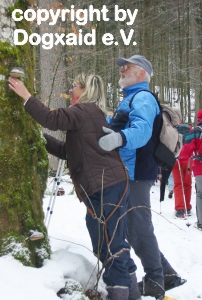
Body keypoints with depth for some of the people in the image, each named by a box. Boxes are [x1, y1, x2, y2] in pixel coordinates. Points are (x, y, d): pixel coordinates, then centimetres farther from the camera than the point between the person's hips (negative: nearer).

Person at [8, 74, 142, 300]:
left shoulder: (86, 110, -7)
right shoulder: (88, 115, 23)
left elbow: (53, 119, -19)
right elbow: (67, 151, 23)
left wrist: (26, 96, -11)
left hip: (107, 186, -11)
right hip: (107, 186, 11)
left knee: (109, 244, -7)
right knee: (111, 242, 17)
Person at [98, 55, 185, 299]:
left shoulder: (142, 98, -11)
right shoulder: (131, 99, 22)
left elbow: (141, 129, -31)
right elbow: (112, 125, 37)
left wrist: (119, 138, -49)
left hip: (135, 174, -11)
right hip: (128, 173, 11)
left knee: (138, 228, -5)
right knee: (134, 228, 15)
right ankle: (166, 274, 24)